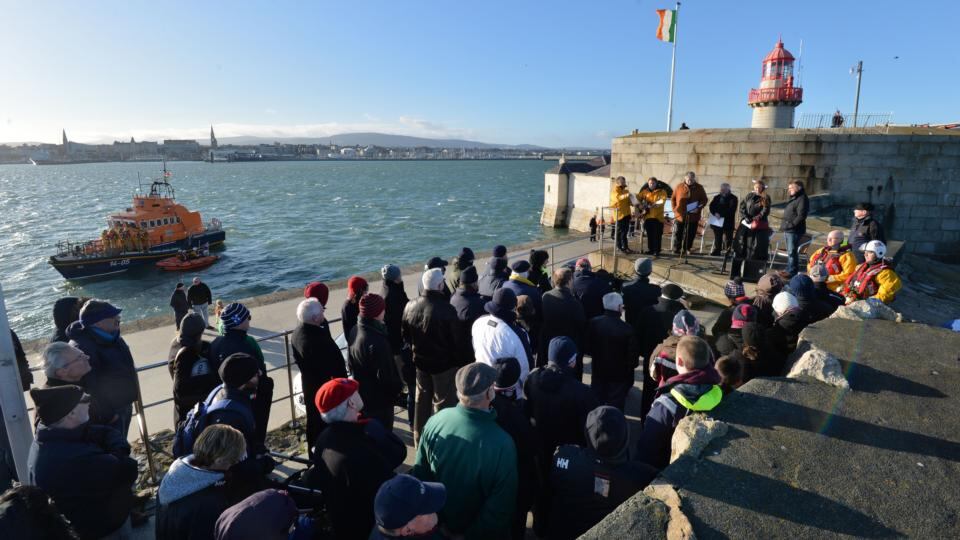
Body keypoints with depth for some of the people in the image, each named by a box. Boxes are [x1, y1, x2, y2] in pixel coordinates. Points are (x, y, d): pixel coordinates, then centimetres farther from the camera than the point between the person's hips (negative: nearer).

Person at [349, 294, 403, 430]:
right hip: (379, 397, -9)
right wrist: (397, 387, -8)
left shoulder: (355, 330, -4)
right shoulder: (377, 341, -33)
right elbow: (385, 375, -25)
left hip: (361, 392, 9)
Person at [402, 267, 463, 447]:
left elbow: (405, 335, 4)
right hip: (444, 364, -5)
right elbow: (456, 340, -17)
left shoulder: (411, 306, -9)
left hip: (421, 362, 6)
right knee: (443, 403, 11)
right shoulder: (446, 309, -26)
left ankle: (420, 439, 37)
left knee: (422, 401, 22)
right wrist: (456, 355, 2)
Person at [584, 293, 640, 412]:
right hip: (619, 376, -4)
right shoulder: (627, 329, -25)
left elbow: (586, 348, -3)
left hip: (598, 374, 4)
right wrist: (632, 364, 4)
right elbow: (633, 357, -18)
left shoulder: (593, 323, -13)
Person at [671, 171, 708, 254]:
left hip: (693, 216, 0)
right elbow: (673, 199, 9)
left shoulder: (699, 188, 4)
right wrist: (674, 209, -1)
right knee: (678, 234, 3)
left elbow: (704, 200, 7)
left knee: (690, 234, 4)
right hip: (680, 215, 0)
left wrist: (699, 208, -10)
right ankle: (676, 250, 11)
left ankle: (686, 249, 16)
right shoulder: (679, 187, 3)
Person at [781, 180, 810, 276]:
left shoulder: (802, 199, -12)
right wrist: (784, 224, 13)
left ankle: (792, 272, -2)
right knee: (790, 252, 17)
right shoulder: (793, 198, 18)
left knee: (792, 252, -7)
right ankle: (789, 270, 26)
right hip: (788, 230, 10)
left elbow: (801, 216, -20)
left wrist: (791, 224, -20)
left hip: (794, 231, -10)